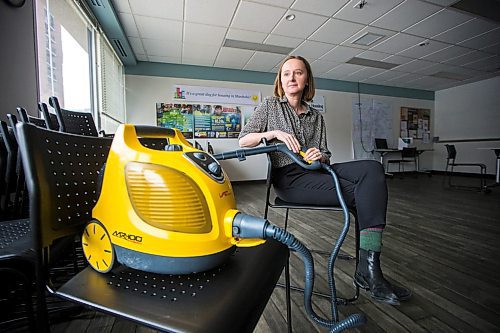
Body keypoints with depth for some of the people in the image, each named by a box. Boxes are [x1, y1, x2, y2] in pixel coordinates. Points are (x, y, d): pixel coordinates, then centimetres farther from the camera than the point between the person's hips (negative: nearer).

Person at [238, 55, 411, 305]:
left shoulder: (315, 116, 22)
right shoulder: (270, 106, 11)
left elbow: (325, 155, 18)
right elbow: (243, 141, 3)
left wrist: (320, 156, -8)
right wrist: (274, 133, -12)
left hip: (315, 172, 5)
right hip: (289, 178, -5)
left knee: (371, 168, -23)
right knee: (364, 193, -21)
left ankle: (368, 268, -23)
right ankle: (368, 270, -9)